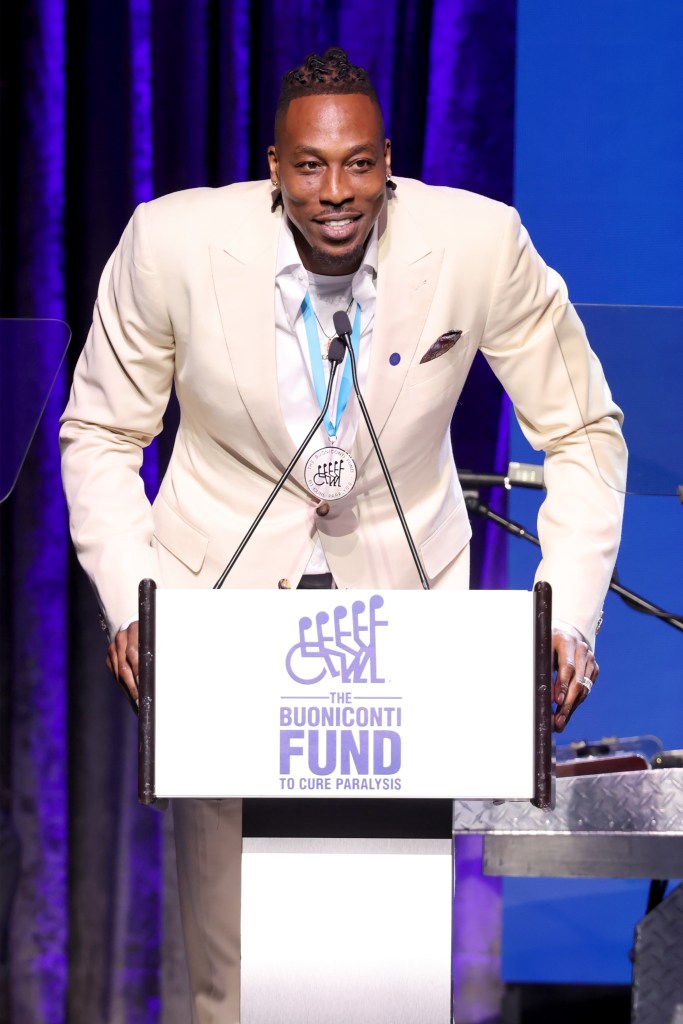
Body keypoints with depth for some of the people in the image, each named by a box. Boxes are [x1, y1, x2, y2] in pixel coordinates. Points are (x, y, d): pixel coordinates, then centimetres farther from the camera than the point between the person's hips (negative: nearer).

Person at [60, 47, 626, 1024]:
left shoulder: (481, 245, -14)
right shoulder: (175, 243, -14)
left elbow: (583, 431, -2)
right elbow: (100, 433, 0)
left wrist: (569, 621, -11)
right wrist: (129, 605, -12)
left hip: (401, 592, 0)